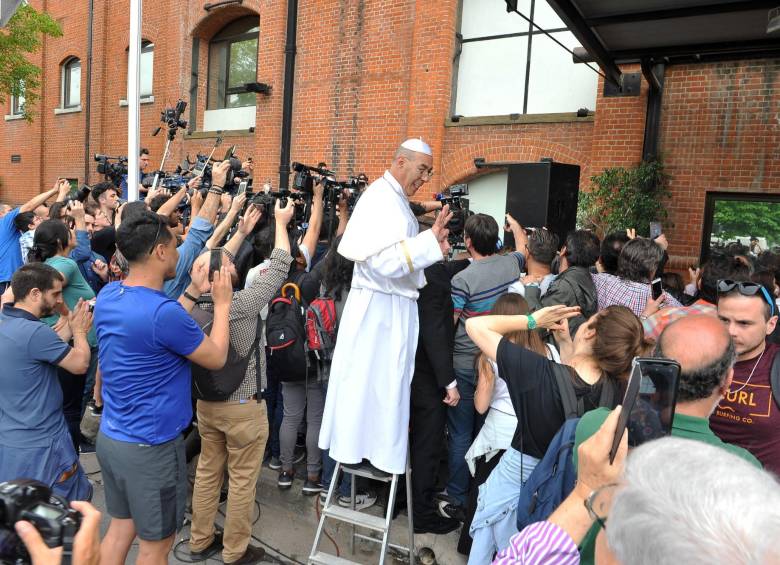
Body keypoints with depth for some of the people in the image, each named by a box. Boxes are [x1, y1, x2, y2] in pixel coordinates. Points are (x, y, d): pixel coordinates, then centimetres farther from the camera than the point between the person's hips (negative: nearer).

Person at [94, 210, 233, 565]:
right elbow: (216, 359, -13)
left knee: (121, 527, 22)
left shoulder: (108, 295, -1)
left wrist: (194, 291, 10)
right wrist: (222, 303, -3)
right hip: (150, 446, -8)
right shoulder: (163, 311, -27)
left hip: (110, 437, 8)